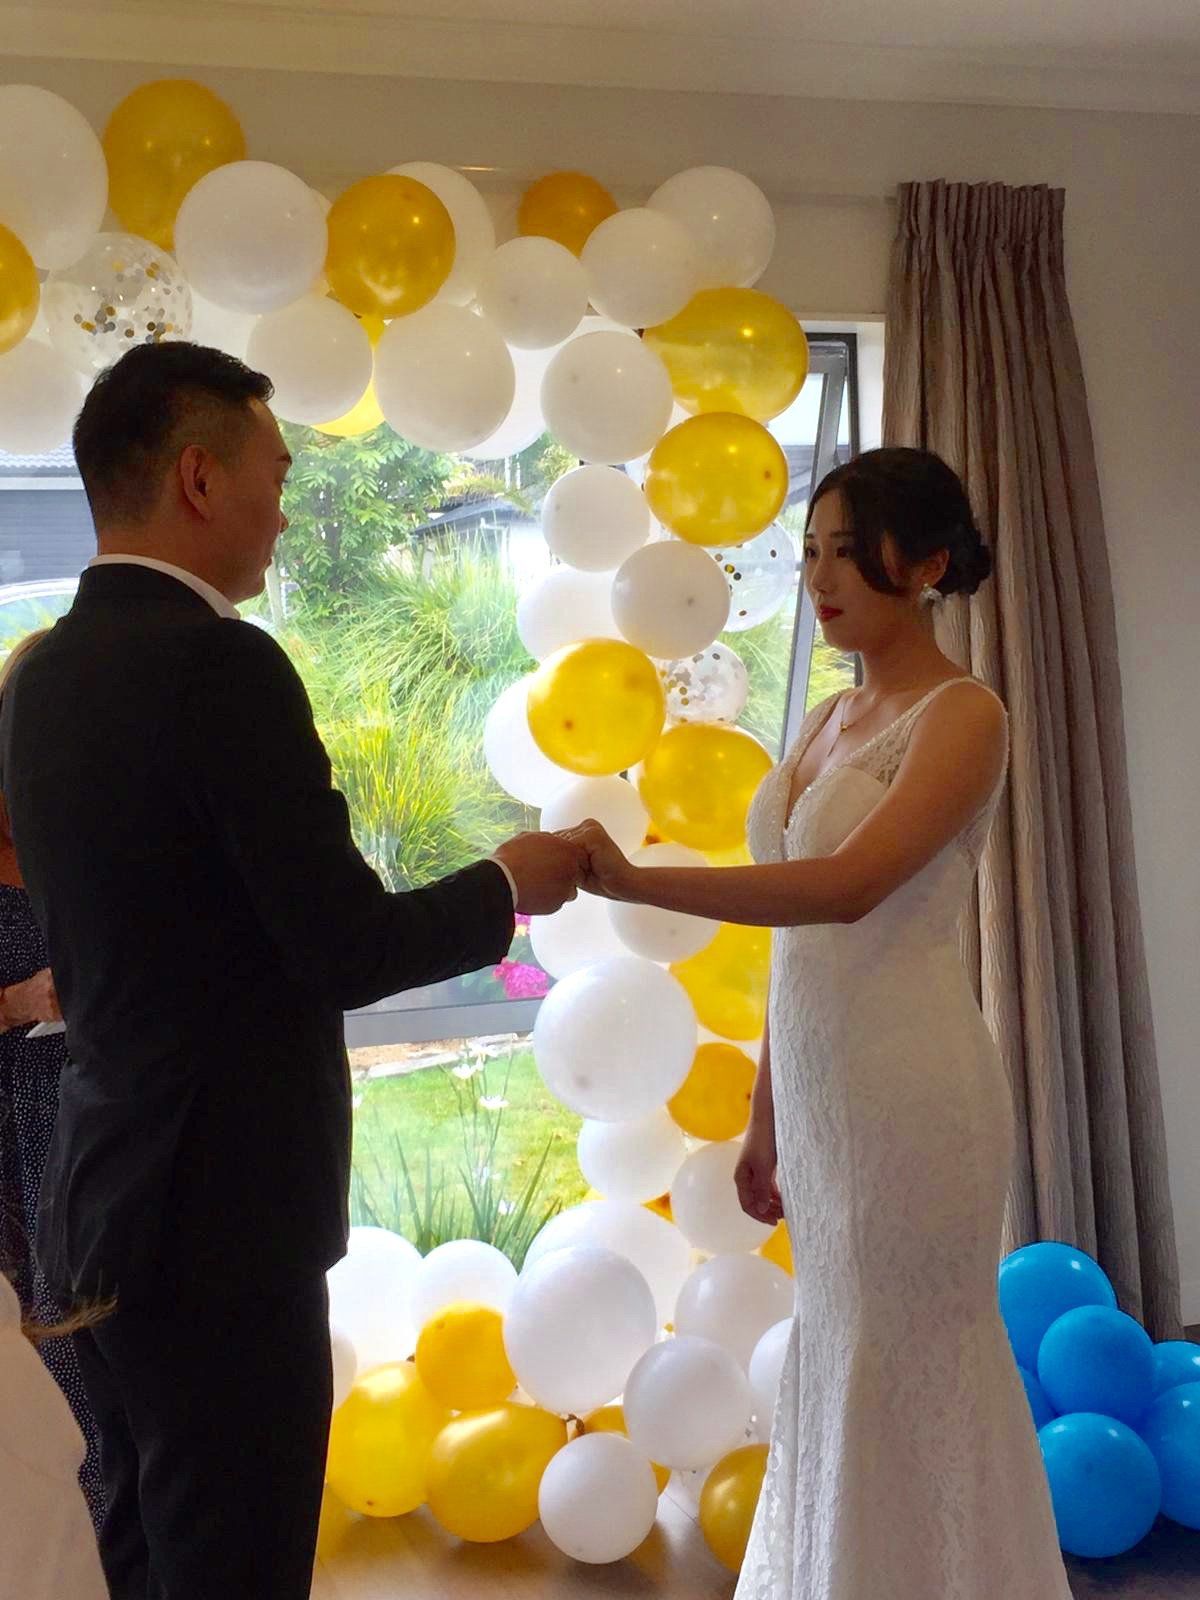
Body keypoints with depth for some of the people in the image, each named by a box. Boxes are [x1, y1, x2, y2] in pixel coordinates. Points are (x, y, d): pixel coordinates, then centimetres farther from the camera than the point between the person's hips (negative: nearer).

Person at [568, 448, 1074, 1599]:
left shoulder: (961, 715, -9)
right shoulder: (827, 722, 14)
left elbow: (846, 888, -25)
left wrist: (628, 880, -31)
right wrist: (763, 1119, 17)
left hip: (907, 1090, -7)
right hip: (814, 1084, 7)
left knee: (904, 1376, 4)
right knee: (840, 1371, 15)